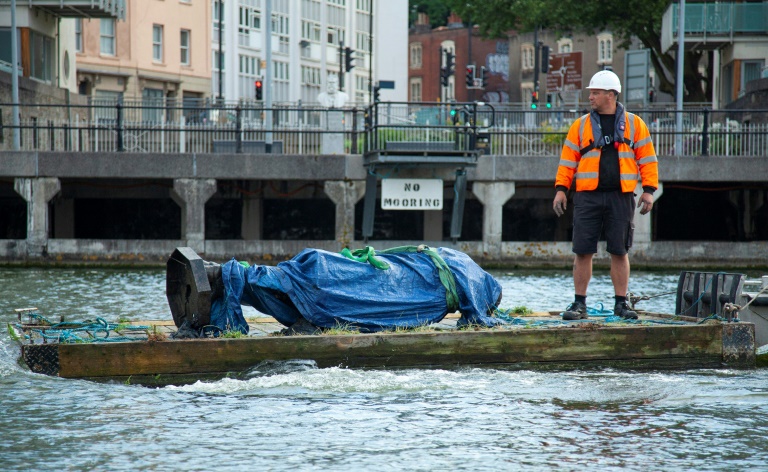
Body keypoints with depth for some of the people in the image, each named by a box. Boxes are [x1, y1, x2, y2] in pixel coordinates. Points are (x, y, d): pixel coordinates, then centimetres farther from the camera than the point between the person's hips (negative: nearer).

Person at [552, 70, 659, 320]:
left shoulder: (634, 124, 7)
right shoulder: (581, 126, 9)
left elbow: (647, 159, 7)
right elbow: (568, 159, 9)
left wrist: (649, 190, -1)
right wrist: (560, 189, 0)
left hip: (621, 198, -1)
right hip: (588, 197, 1)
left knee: (620, 252, 3)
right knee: (583, 251, -1)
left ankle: (621, 304, 12)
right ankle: (579, 304, 6)